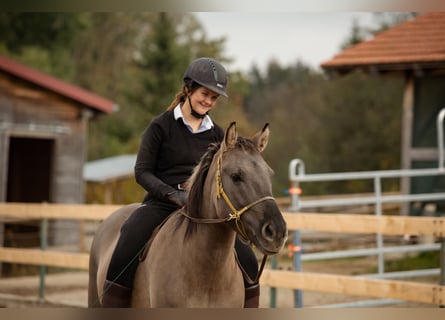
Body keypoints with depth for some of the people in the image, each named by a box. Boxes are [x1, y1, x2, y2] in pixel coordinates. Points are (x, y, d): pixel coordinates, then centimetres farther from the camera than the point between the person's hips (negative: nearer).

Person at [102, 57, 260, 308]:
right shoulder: (161, 126, -2)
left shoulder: (216, 134, 11)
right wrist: (173, 194, -21)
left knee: (248, 263, -9)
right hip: (161, 202, -3)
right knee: (123, 258, -27)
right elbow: (142, 171, -5)